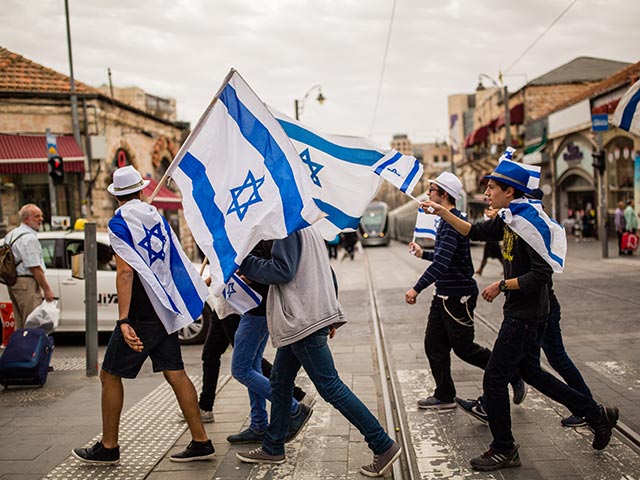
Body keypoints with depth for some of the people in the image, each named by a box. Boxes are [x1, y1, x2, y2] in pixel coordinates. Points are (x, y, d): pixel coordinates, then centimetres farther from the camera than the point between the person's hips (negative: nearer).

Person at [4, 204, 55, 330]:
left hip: (13, 282, 10)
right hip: (27, 283, -10)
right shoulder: (29, 237, -14)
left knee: (20, 327, 13)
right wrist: (47, 290, -13)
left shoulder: (11, 234, 17)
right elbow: (35, 268, -17)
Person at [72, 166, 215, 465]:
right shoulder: (156, 216, 11)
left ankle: (108, 448, 13)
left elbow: (125, 273, -20)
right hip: (165, 308, 7)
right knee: (174, 373, 7)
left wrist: (124, 321, -25)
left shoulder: (120, 222, -10)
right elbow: (175, 259, 19)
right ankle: (201, 442, 7)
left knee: (110, 374, 6)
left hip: (141, 313, -7)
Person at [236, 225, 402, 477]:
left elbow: (282, 271, -20)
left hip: (303, 321, -11)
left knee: (329, 386, -8)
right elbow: (325, 272, 20)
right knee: (280, 381, 17)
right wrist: (328, 315, 22)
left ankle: (383, 446, -5)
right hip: (299, 321, 11)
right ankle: (273, 448, 29)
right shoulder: (306, 228, 18)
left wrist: (244, 263, -8)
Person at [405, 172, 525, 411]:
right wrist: (423, 254, 30)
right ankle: (444, 396, 21)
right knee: (434, 345, 11)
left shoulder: (453, 221, -20)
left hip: (458, 295, -10)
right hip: (444, 295, 10)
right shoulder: (447, 220, 12)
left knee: (463, 348, 0)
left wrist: (417, 289, -30)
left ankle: (513, 376, 16)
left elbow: (442, 262, -30)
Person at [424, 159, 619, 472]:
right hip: (521, 312, 10)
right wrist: (441, 212, 10)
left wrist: (502, 286, -19)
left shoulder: (529, 222, -21)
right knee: (530, 372, 21)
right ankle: (597, 415, 31)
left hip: (526, 314, -10)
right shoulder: (507, 219, 7)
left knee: (494, 378, -3)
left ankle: (503, 450, 12)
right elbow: (475, 232, 18)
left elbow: (542, 274, -25)